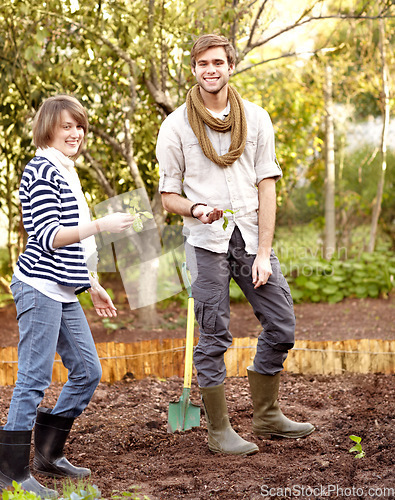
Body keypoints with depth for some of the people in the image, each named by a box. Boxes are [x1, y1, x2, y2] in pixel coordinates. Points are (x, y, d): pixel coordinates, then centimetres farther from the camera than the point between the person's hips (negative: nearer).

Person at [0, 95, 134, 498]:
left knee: (87, 371, 10)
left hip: (64, 293, 10)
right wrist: (101, 225, -23)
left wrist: (93, 287, 25)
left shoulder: (66, 173, 20)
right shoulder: (41, 170, -9)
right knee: (34, 377, -7)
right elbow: (47, 237, -17)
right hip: (38, 287, -10)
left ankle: (48, 453, 22)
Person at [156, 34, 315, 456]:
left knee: (281, 325, 5)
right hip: (207, 242, -3)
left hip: (251, 235, 3)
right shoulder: (175, 126, 1)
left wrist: (264, 252, -6)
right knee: (213, 337, -1)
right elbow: (168, 195, 3)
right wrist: (196, 209, -20)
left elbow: (266, 186, 2)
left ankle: (265, 415, 23)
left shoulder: (256, 119, 6)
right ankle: (218, 430, 11)